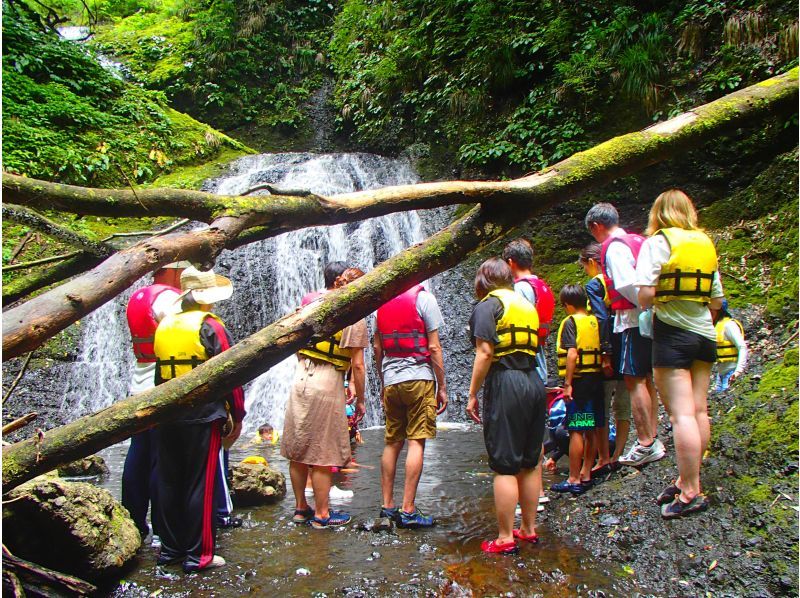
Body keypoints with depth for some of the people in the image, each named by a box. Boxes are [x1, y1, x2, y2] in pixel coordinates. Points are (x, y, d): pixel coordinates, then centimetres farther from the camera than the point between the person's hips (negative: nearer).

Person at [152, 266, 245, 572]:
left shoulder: (164, 326, 9)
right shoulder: (209, 326, -9)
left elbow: (160, 374, 14)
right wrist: (237, 416, -3)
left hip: (166, 419, 6)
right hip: (203, 418, -6)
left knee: (169, 483, 14)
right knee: (199, 486, 1)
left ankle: (170, 548, 24)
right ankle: (198, 555, 7)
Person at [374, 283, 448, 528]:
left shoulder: (382, 301, 11)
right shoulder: (423, 298, -6)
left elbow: (377, 347, 14)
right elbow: (434, 347, -8)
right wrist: (442, 387, -3)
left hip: (391, 380, 5)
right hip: (419, 379, -5)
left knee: (391, 443, 11)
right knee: (416, 442, -2)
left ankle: (387, 505, 17)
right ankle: (408, 511, -2)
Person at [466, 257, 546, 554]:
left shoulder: (487, 305, -3)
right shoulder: (526, 305, 18)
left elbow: (485, 352, -13)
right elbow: (533, 348, 12)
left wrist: (472, 394, -8)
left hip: (505, 384, -7)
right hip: (534, 382, 7)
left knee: (505, 466, -2)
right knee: (529, 463, 15)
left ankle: (505, 538, 5)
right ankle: (529, 529, 25)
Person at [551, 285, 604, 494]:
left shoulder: (570, 322, -9)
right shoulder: (595, 321, 11)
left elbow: (572, 354, -18)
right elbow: (602, 352, 12)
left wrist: (567, 383, -16)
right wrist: (599, 373, 19)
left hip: (579, 380, -7)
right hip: (596, 379, 7)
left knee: (576, 431, -3)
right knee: (591, 430, 12)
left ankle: (574, 480, 1)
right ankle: (586, 475, 20)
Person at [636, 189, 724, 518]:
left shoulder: (657, 242, -7)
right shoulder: (706, 244, 11)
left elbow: (645, 294, -17)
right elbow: (717, 300, 13)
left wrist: (656, 302, 5)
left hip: (673, 333, -6)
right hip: (705, 333, 7)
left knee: (682, 414, -6)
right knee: (699, 410, 9)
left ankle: (691, 493, -4)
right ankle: (688, 480, 20)